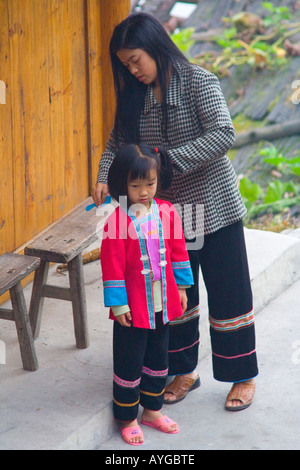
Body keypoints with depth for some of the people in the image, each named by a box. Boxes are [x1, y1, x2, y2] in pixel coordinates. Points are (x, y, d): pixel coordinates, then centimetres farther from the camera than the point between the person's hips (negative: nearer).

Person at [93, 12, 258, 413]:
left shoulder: (199, 82, -14)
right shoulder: (136, 96, 4)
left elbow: (224, 134, -26)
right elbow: (117, 141, 7)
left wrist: (169, 160, -31)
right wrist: (105, 177, -13)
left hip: (214, 207, -5)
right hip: (168, 211, 5)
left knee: (229, 294, 4)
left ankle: (243, 376, 18)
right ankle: (185, 371, 29)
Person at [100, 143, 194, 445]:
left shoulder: (167, 213, -2)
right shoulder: (117, 221, -17)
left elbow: (178, 251, 8)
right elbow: (113, 266, -14)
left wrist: (181, 287, 11)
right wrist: (118, 304, -14)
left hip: (162, 304, 5)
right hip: (133, 307, -5)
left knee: (158, 359, 18)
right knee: (129, 363, 6)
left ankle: (152, 410, 35)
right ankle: (128, 419, 21)